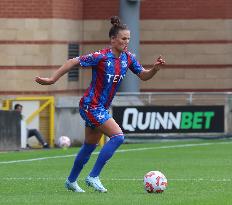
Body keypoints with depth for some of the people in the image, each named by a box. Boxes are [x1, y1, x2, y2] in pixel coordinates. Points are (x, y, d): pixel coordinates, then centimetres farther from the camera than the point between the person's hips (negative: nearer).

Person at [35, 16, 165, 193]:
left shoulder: (128, 58, 2)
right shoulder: (101, 57, -18)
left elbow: (143, 76, 9)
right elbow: (74, 62, -14)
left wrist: (155, 69, -12)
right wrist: (52, 79, -14)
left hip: (102, 108, 8)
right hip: (91, 106, -8)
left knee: (90, 146, 17)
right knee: (118, 136, -18)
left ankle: (71, 181, 33)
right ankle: (93, 177, -13)